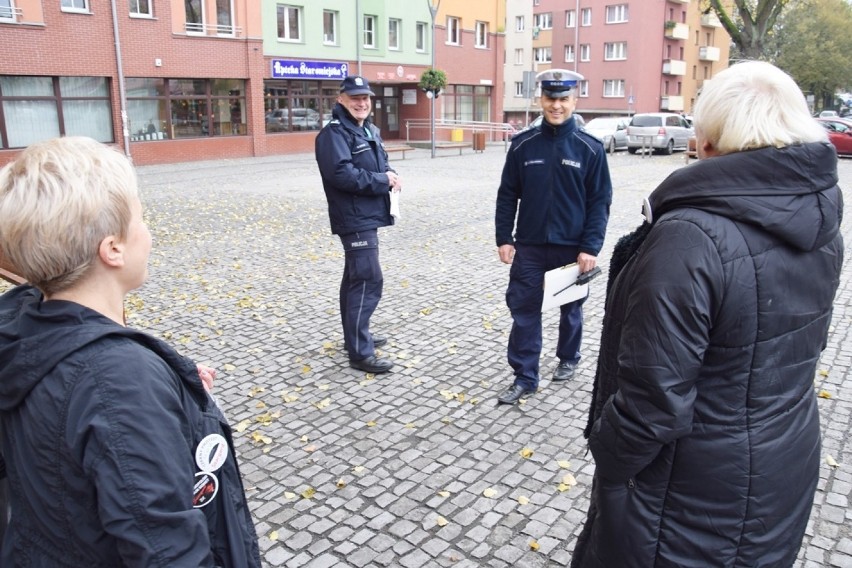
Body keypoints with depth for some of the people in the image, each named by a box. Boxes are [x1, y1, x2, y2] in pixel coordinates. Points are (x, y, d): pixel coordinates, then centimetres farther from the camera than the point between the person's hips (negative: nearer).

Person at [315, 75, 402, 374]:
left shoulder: (368, 130, 16)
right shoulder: (334, 132, -13)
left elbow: (380, 163, 21)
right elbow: (341, 174, -25)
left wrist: (390, 175, -4)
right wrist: (383, 181, -17)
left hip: (367, 216, 10)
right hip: (354, 218, -10)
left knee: (356, 277, 17)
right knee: (368, 280, -12)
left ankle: (356, 335, 29)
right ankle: (360, 352, -7)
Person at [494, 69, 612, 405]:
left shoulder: (590, 148, -5)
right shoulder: (523, 144, 0)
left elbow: (599, 202, -5)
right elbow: (507, 195, 3)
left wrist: (591, 247, -13)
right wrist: (504, 238, -3)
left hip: (572, 247, -1)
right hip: (529, 246, 1)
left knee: (570, 308, 16)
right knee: (524, 309, 1)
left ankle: (568, 359, 39)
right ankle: (525, 377, 11)